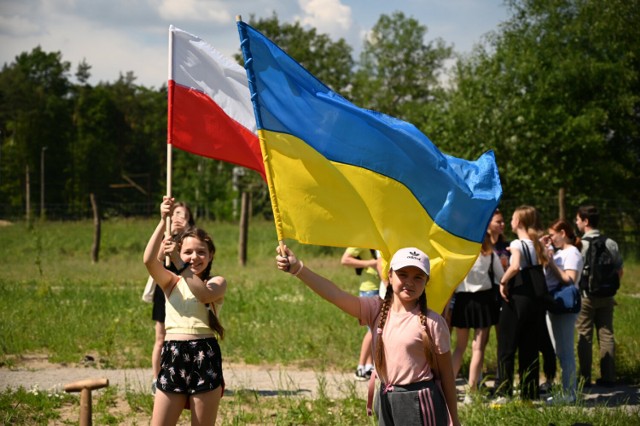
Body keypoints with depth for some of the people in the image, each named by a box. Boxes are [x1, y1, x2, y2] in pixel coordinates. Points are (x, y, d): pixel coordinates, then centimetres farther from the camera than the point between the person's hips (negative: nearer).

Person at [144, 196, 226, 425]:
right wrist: (163, 222, -16)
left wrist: (180, 264, -17)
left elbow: (204, 294, -18)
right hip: (172, 356, 2)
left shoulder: (217, 283, 6)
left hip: (205, 357, -2)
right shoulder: (171, 282, 10)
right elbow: (149, 261, -10)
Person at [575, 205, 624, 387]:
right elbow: (620, 271, 9)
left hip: (586, 296, -4)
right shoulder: (611, 244, 4)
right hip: (606, 296, 4)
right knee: (606, 335, 8)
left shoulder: (581, 244, -12)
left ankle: (584, 378, 2)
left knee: (585, 337, 1)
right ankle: (608, 377, 9)